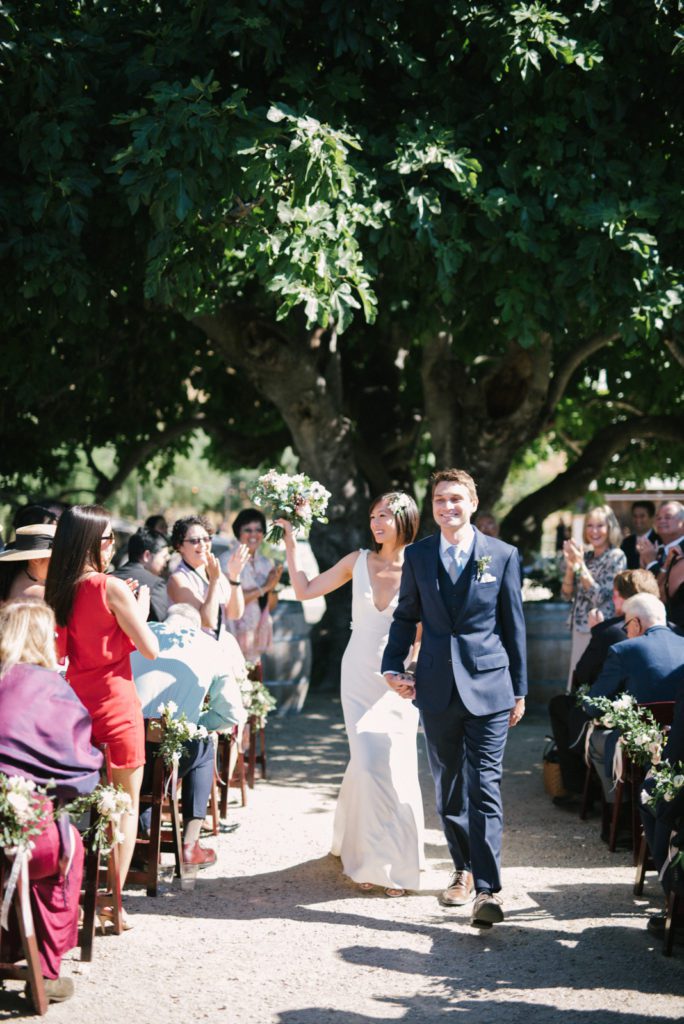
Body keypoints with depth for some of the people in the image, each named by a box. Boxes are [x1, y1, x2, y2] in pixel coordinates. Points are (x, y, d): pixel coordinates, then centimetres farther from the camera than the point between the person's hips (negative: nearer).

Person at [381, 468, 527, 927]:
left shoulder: (504, 556, 0)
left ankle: (488, 889, -14)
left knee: (485, 786, -10)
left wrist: (519, 690, 4)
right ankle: (464, 870, 27)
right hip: (437, 688, 3)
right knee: (448, 787, 12)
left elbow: (514, 626, 3)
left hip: (488, 686, -3)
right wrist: (393, 667, 0)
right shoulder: (418, 555, 6)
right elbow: (406, 617, 13)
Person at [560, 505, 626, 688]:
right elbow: (566, 595, 7)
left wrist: (580, 565, -16)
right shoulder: (585, 556, 10)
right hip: (580, 629, 7)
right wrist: (570, 566, -8)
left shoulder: (616, 556, -8)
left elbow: (599, 597, -15)